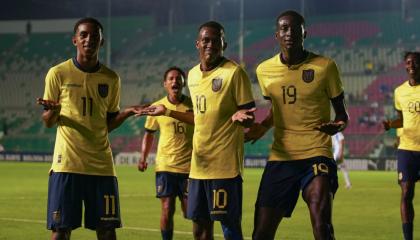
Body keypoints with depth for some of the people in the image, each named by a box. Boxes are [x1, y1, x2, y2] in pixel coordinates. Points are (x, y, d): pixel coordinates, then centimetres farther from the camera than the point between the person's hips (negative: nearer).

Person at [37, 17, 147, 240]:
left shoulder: (111, 78, 8)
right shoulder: (58, 73, 0)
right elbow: (48, 122, 5)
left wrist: (128, 112, -3)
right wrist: (53, 112, -18)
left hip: (101, 164, 3)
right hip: (66, 162, -3)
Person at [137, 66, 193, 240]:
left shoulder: (193, 105, -2)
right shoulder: (157, 107, 2)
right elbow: (149, 133, 14)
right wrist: (143, 157, 5)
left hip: (189, 166, -1)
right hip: (165, 166, 1)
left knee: (190, 211, 2)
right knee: (167, 209, -2)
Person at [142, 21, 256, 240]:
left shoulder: (234, 72, -9)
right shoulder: (193, 75, 13)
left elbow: (249, 119, -10)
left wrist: (239, 116, -31)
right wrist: (167, 112, 23)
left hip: (225, 164, -7)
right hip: (199, 164, 7)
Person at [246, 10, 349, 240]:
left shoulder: (324, 66, -4)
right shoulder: (264, 70, 6)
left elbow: (341, 113, 5)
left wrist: (338, 125, -18)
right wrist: (262, 127, 3)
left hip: (316, 154, -4)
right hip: (280, 158, 4)